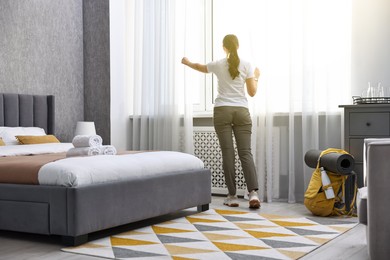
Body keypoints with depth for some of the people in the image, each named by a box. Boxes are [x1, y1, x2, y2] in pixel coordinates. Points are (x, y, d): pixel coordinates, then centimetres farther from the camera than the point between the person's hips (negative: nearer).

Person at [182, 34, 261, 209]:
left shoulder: (218, 65, 6)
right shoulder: (247, 65, 3)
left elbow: (200, 67, 27)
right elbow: (252, 92, 3)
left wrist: (188, 63, 48)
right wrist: (256, 77, 21)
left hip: (222, 111, 0)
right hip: (241, 111, 0)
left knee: (228, 153, -1)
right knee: (245, 152, -2)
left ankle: (232, 196, 0)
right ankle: (253, 193, -16)